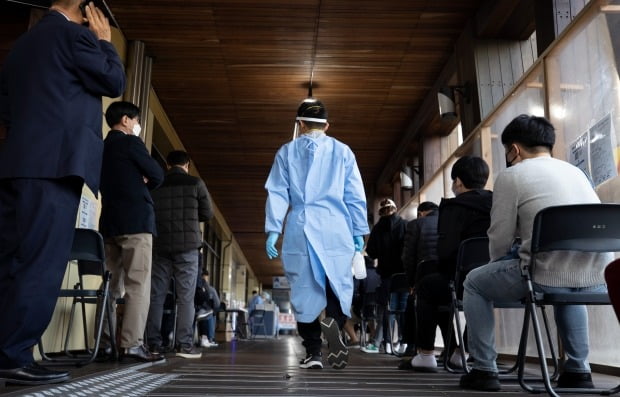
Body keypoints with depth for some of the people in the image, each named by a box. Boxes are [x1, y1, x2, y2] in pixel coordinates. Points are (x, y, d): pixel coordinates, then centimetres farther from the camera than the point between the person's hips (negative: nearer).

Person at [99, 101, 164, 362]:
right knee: (138, 285, -9)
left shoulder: (103, 147, 19)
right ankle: (132, 344, -14)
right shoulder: (130, 142, -3)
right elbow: (157, 175, -2)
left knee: (111, 284, 8)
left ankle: (104, 343, 7)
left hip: (110, 222, 8)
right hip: (135, 221, -8)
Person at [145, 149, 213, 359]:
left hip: (160, 245, 3)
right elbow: (208, 214, 6)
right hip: (187, 246, -3)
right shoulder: (195, 183, 2)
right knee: (185, 297, -1)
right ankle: (185, 344, -4)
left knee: (156, 295, 5)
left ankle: (153, 343, 5)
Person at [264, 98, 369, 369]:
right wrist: (359, 232, 11)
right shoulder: (342, 151, 10)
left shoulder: (287, 151, 10)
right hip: (335, 229, 0)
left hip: (300, 229, 0)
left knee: (305, 290, 6)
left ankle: (313, 353, 5)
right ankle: (334, 321, -23)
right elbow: (355, 196, 7)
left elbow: (277, 193, 3)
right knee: (339, 284, 6)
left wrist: (273, 230, 2)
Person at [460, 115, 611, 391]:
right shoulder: (575, 171, 22)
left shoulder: (511, 175, 3)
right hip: (598, 280, 7)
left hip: (547, 276, -6)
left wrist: (498, 265, 21)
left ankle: (484, 370, 18)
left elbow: (500, 238, 0)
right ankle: (578, 369, 35)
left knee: (474, 283, 19)